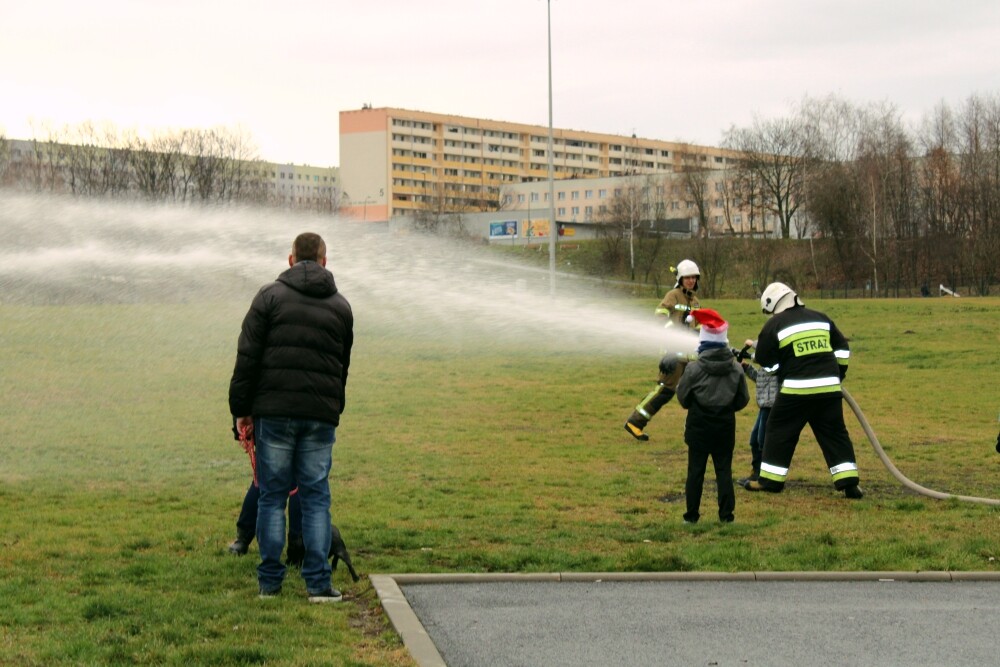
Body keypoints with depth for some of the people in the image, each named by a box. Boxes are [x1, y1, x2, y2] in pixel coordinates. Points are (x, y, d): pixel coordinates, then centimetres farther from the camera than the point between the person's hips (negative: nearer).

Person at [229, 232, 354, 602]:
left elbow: (248, 357, -3)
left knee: (272, 495, 5)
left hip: (273, 412, -2)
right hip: (321, 415, 2)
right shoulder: (340, 305, 12)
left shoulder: (270, 296, 1)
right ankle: (319, 582, 2)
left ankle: (269, 582, 7)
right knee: (316, 497, 5)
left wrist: (242, 409, 2)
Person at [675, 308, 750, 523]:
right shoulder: (736, 369, -5)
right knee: (724, 469, 8)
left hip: (699, 425, -2)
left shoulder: (694, 368, -14)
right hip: (725, 425, 2)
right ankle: (726, 514, 5)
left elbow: (683, 398, -3)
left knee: (695, 471, 6)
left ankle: (692, 515, 8)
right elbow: (743, 400, 4)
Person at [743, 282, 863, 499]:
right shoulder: (820, 318, 14)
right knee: (835, 434, 8)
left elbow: (765, 361, 1)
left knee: (780, 432, 10)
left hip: (796, 390, -4)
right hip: (829, 387, 4)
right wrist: (837, 374, 28)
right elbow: (842, 348, 18)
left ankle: (770, 480, 12)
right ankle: (849, 483, 2)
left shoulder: (775, 325, 0)